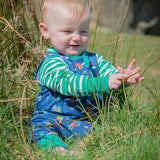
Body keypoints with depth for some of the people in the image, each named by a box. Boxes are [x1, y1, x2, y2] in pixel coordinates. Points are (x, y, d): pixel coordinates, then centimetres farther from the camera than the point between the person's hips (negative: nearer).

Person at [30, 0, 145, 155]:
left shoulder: (94, 60, 14)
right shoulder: (50, 63, -10)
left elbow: (110, 72, 2)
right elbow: (69, 83, -26)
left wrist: (124, 77, -24)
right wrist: (104, 83, -37)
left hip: (89, 120, 5)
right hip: (53, 118, -4)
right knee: (40, 126, -32)